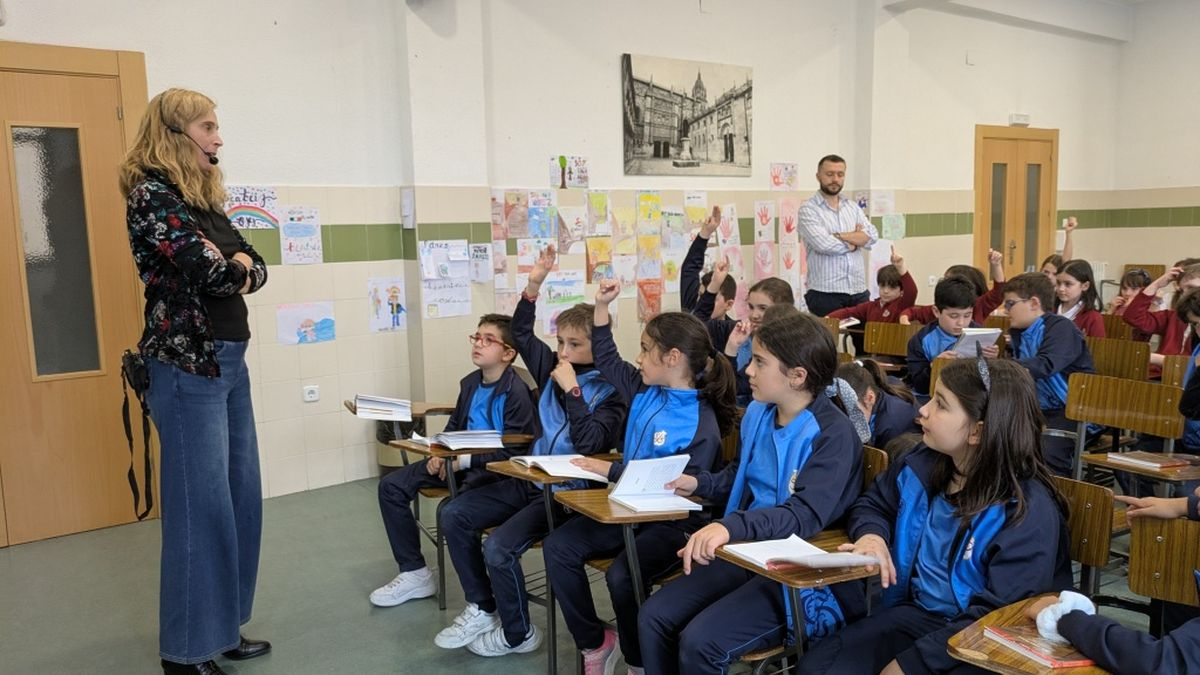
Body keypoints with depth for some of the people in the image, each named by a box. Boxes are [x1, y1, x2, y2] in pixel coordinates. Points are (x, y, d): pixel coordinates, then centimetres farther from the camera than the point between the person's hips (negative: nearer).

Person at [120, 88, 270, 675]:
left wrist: (233, 267, -10)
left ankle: (222, 627, 27)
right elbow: (209, 274, -22)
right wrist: (233, 268, -1)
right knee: (201, 505, -2)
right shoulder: (151, 193, -11)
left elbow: (255, 268, 11)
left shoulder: (205, 198, 15)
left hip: (230, 361, 9)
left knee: (241, 496, 12)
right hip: (188, 366, -9)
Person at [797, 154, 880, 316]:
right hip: (825, 293, -5)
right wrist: (856, 239, 0)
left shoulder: (853, 207, 15)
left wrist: (839, 236, -12)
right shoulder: (808, 209, -2)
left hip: (859, 291, 5)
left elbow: (872, 236, 1)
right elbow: (824, 244, -16)